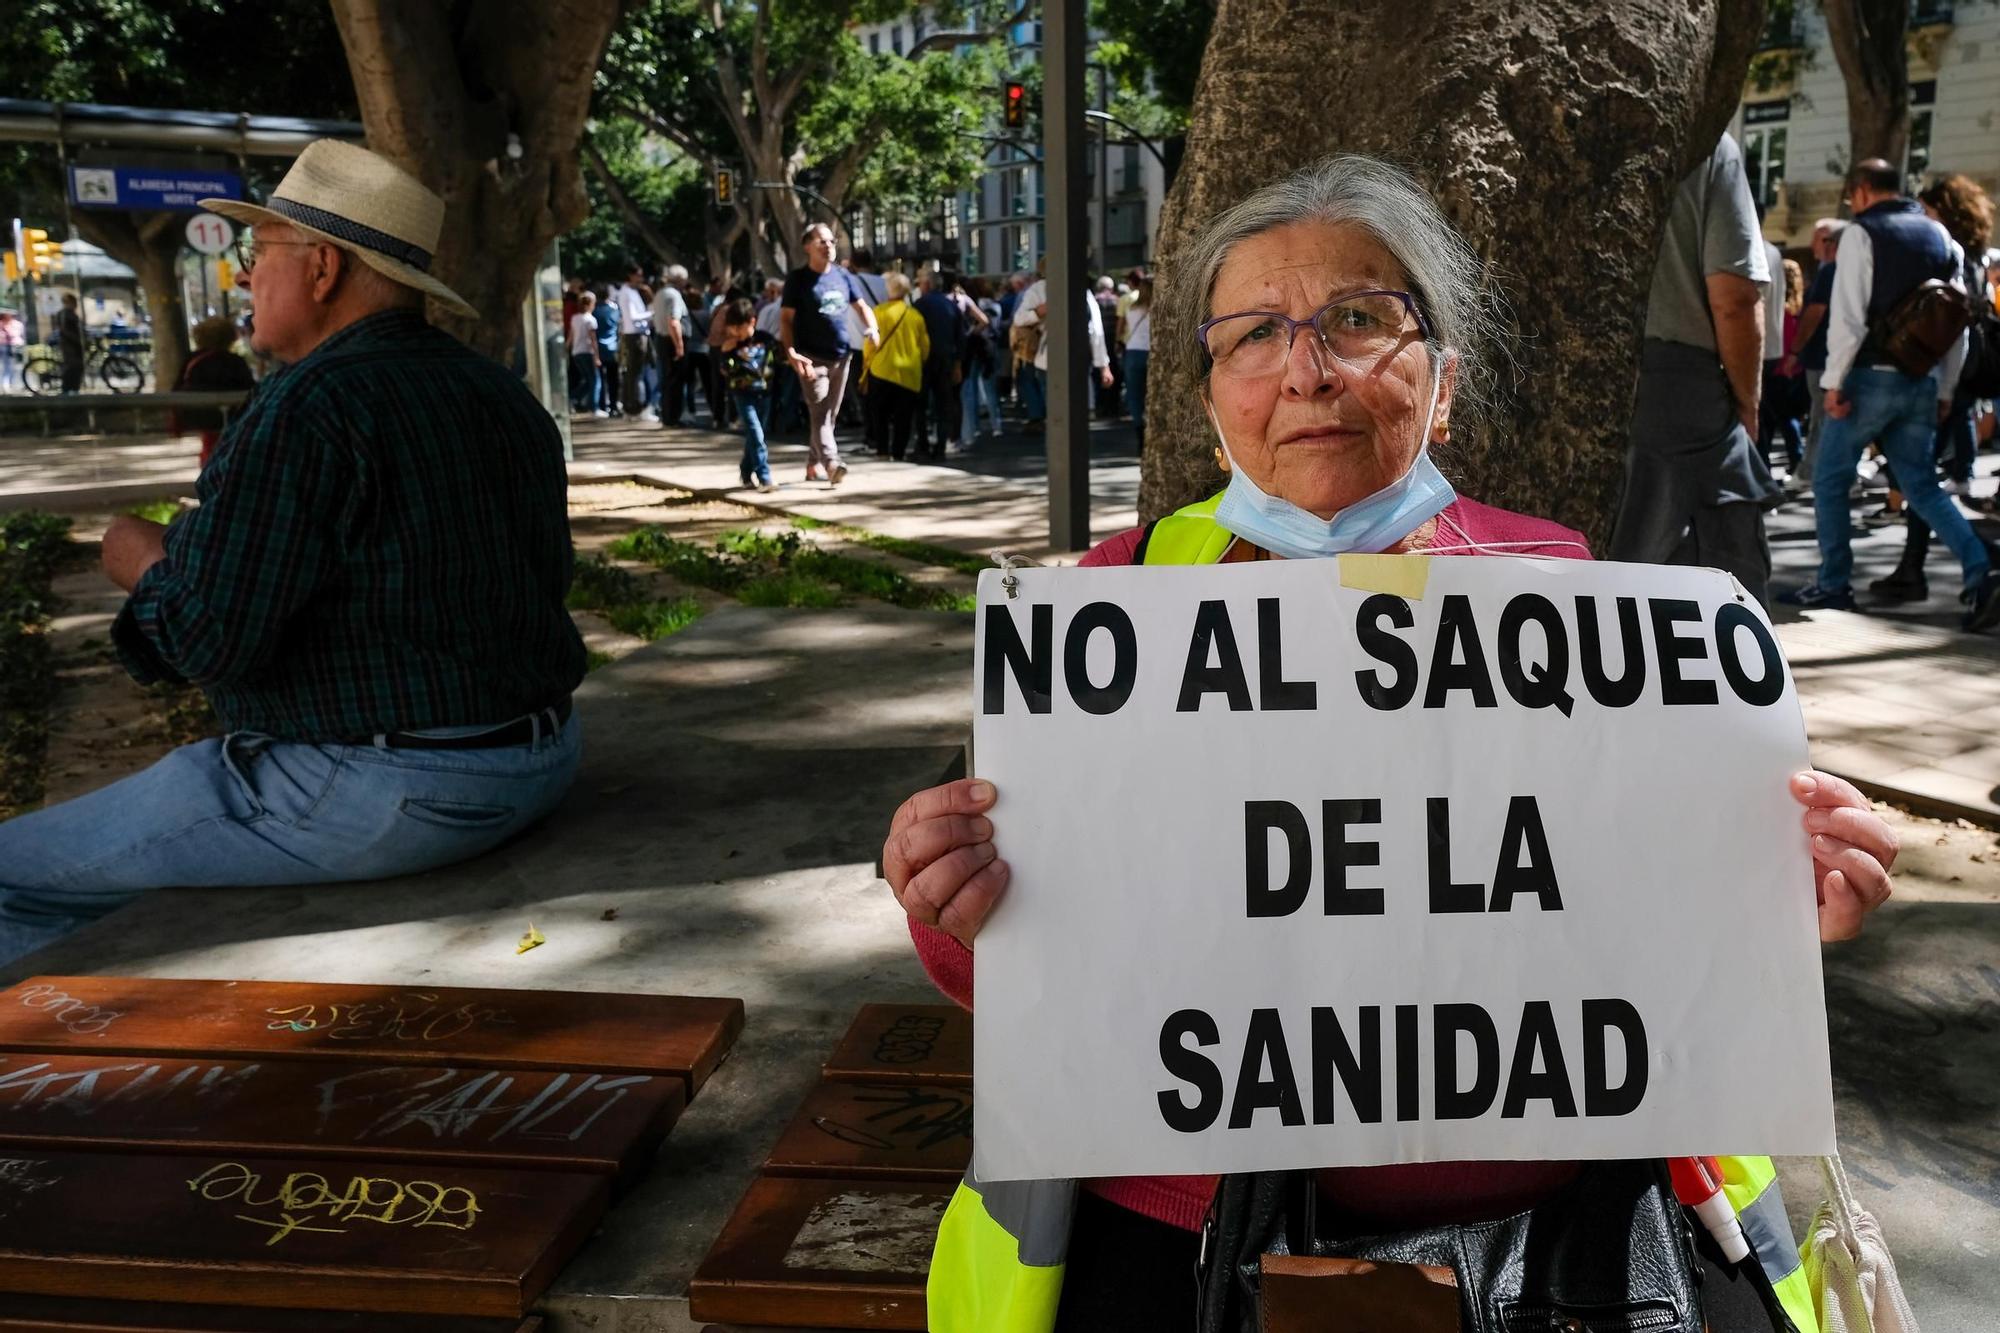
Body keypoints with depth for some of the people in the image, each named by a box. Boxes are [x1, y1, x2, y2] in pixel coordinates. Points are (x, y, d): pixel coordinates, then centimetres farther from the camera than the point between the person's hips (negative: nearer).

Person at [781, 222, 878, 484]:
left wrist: (871, 329, -5)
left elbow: (861, 306, 17)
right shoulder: (798, 278, -3)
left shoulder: (843, 276, 11)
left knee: (829, 415, 11)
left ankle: (813, 465, 22)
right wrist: (791, 352, -20)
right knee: (819, 414, -13)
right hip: (812, 358, -6)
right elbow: (786, 319, -6)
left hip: (841, 357, 6)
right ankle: (832, 463, -25)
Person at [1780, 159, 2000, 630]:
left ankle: (1832, 585, 11)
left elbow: (1848, 314, -15)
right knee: (1921, 486, 11)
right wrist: (1946, 389, 17)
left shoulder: (1861, 234, -6)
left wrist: (1834, 381, -12)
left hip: (1873, 377, -6)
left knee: (1830, 480, 8)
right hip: (1923, 381, 6)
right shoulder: (1941, 237, 13)